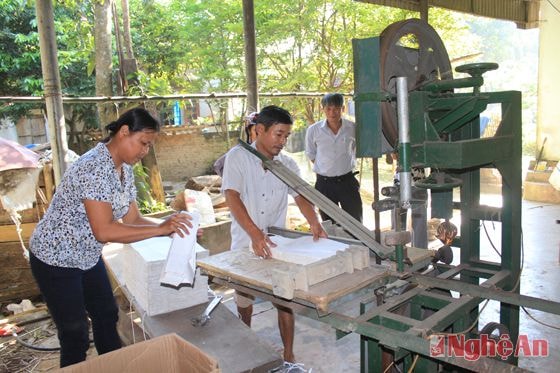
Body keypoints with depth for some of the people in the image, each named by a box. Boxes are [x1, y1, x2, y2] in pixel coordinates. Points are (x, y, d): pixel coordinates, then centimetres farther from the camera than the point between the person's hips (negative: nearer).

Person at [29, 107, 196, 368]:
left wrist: (171, 228, -14)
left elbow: (132, 219, 0)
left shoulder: (125, 169, -1)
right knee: (75, 335, 3)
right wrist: (160, 229, -32)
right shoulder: (95, 168, -29)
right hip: (56, 259, -9)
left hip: (87, 256, 9)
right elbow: (104, 231, -34)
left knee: (107, 315, 19)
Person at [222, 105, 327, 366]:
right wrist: (255, 234, -36)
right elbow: (232, 197, -24)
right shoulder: (238, 157, -14)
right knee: (244, 300, 17)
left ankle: (289, 355, 18)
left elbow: (300, 195, -8)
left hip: (277, 242, 2)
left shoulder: (287, 165, -2)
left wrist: (314, 224, -29)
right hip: (245, 242, -2)